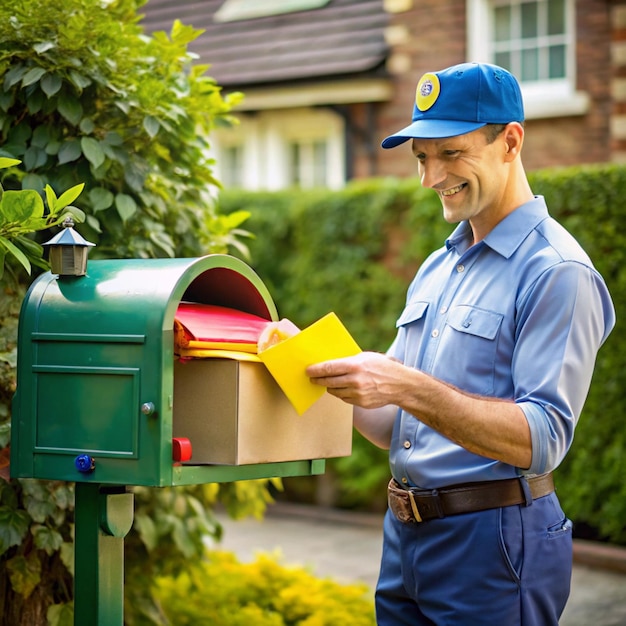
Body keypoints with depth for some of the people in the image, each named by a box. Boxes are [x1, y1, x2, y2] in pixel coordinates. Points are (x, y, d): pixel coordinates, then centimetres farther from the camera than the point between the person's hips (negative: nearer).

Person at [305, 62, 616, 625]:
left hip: (493, 545, -7)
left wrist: (408, 387, -28)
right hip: (406, 537, 7)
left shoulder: (556, 272, -12)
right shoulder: (436, 269, 14)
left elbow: (542, 440, -21)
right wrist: (324, 370, 0)